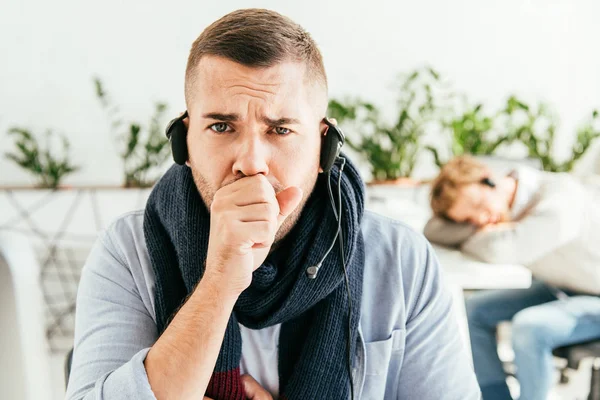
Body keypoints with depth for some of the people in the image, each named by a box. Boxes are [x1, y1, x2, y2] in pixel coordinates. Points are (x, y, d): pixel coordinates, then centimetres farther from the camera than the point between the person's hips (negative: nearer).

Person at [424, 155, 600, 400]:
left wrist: (477, 238, -20)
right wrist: (481, 231, -22)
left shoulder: (560, 203, -31)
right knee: (474, 311, 1)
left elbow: (500, 250, -42)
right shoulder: (500, 208, -6)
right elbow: (433, 229, -6)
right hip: (561, 289, 8)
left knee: (529, 327, -31)